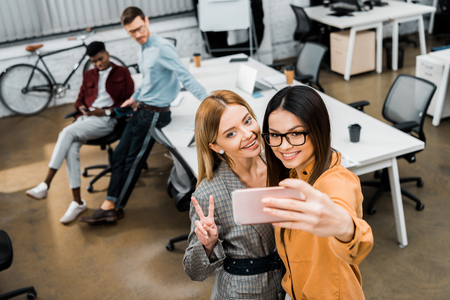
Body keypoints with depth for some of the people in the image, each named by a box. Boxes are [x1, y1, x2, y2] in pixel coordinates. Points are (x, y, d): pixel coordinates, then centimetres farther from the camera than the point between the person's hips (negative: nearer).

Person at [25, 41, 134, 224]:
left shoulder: (122, 73, 11)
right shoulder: (89, 75, 26)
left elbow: (129, 101, 2)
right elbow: (80, 100, 27)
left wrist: (106, 111, -10)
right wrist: (81, 108, 2)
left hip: (107, 119, -5)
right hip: (86, 117, 5)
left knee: (67, 132, -29)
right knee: (71, 148, -26)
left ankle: (46, 185, -31)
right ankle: (77, 202, -23)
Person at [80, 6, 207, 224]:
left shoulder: (162, 47, -18)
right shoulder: (143, 49, 10)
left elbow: (184, 76, -25)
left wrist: (208, 102, -30)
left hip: (154, 114, -9)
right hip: (141, 109, 9)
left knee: (133, 162, 0)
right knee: (119, 155, 8)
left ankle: (114, 208, 13)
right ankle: (109, 205, 15)